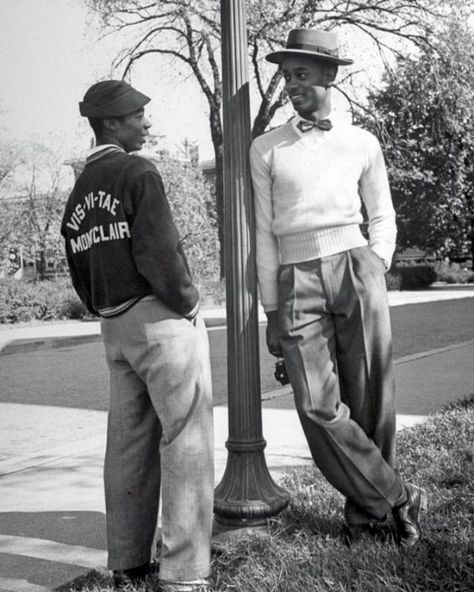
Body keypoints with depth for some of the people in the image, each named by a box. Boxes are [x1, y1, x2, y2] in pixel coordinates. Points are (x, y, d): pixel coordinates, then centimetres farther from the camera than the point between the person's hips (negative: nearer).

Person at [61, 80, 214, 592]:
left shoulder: (78, 194, 15)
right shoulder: (137, 173, -10)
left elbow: (80, 275, 16)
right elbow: (159, 254, -19)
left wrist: (108, 314, 18)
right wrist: (187, 304, -7)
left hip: (113, 326, 8)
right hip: (161, 318, -8)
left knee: (129, 442, 12)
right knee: (186, 439, -4)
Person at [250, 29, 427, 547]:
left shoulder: (361, 143, 12)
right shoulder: (266, 149, 11)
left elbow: (382, 217, 18)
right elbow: (265, 233, 9)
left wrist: (376, 269, -1)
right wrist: (271, 310, 5)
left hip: (356, 269, 0)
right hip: (297, 281, 0)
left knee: (369, 398, 0)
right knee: (317, 406, -10)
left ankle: (365, 507, 18)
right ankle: (397, 497, 5)